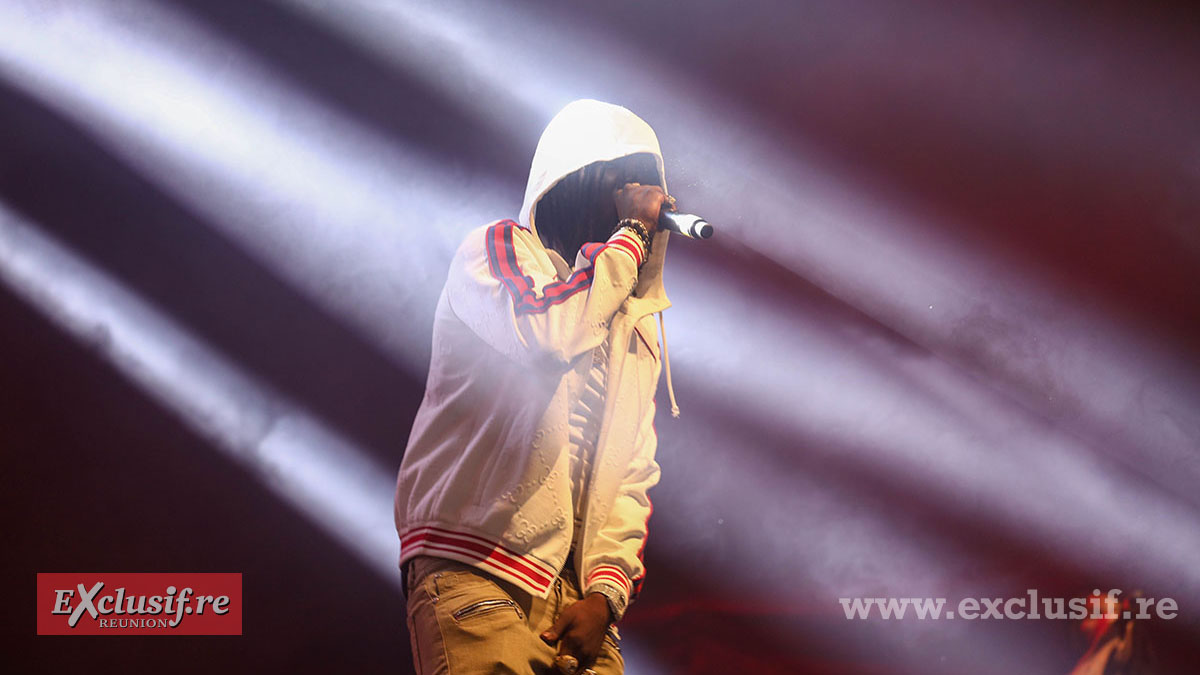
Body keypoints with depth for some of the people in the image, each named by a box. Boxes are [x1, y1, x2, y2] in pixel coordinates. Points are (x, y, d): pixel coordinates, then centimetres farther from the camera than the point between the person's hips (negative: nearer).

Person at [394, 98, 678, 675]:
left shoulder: (637, 320, 21)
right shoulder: (497, 249, 4)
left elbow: (634, 474, 15)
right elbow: (551, 334, -20)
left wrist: (605, 593, 0)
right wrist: (633, 232, -7)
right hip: (476, 570, -5)